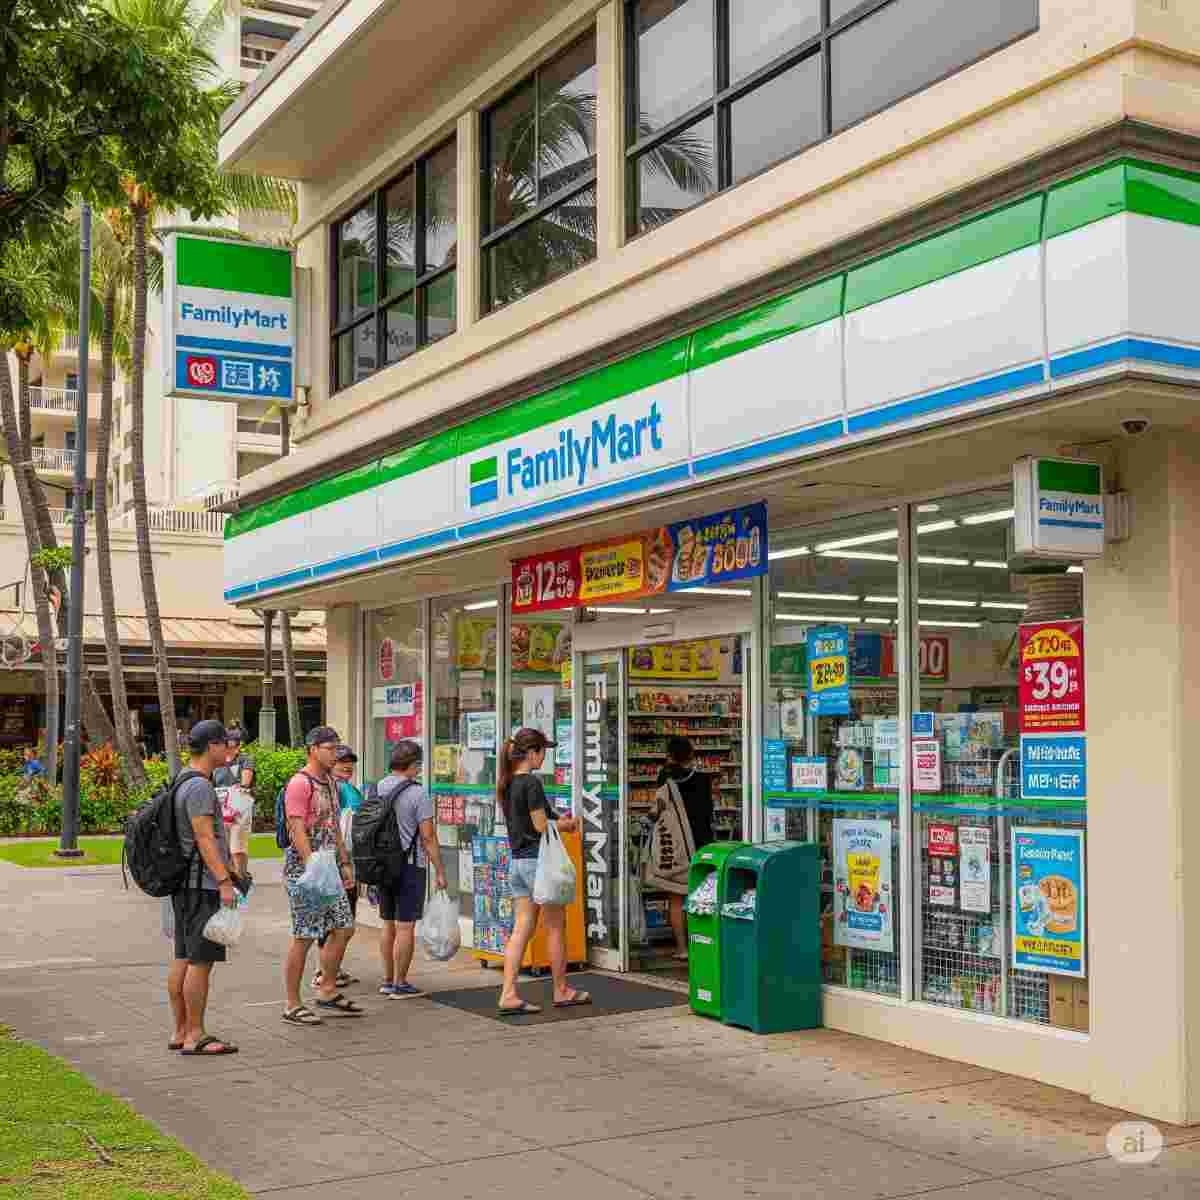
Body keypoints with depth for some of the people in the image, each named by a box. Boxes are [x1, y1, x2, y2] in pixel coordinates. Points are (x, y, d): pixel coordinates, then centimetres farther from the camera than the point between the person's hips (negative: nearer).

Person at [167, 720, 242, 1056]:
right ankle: (195, 1036, -4)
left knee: (183, 959, 12)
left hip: (184, 884, 10)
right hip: (202, 885, -10)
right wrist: (224, 881, -22)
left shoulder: (183, 784, 17)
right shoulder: (200, 786, -15)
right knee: (201, 960, -7)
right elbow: (204, 838, -20)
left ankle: (181, 1032, 17)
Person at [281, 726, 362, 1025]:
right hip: (303, 867, -9)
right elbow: (298, 831, -20)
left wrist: (345, 863, 18)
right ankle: (292, 1005, 5)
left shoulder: (329, 782, 15)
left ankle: (328, 993, 21)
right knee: (304, 937, -4)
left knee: (343, 928, 10)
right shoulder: (300, 783, -13)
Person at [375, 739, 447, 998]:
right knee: (405, 926, -2)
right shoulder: (417, 793, -13)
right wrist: (439, 871, -8)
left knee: (388, 925, 15)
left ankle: (387, 980, 21)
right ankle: (400, 984, 1)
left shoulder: (376, 789, 6)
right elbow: (428, 837, -14)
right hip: (409, 866, -7)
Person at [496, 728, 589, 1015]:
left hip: (517, 860, 8)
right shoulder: (531, 783, -16)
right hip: (538, 861, -8)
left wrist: (558, 821, 11)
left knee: (521, 929, 6)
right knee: (556, 927, 7)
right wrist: (567, 824, 1)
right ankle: (561, 992, 17)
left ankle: (508, 994, 0)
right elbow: (541, 827, -17)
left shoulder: (507, 784, 10)